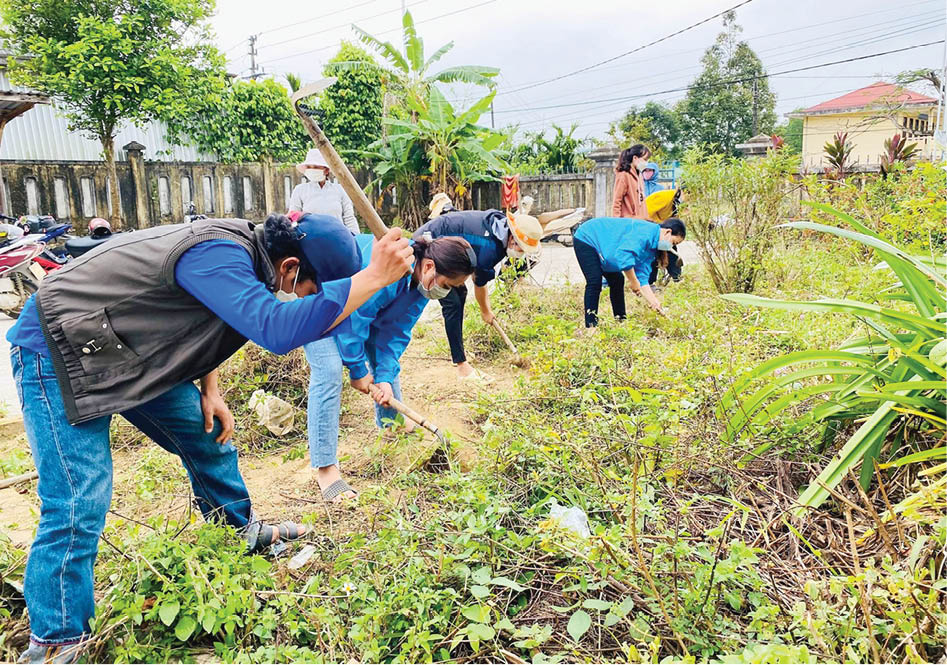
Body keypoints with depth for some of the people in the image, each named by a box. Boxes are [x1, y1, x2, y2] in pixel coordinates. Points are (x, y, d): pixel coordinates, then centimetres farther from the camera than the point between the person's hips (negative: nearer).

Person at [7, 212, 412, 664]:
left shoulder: (241, 248, 0)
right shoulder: (218, 257, -32)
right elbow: (278, 330, -47)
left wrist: (209, 391, 5)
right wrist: (372, 279, -43)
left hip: (127, 352, 9)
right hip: (58, 355, -9)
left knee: (209, 437, 14)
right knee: (79, 508, -11)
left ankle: (244, 535, 35)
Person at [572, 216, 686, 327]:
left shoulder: (651, 247, 5)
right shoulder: (646, 231, -27)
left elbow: (642, 276, 2)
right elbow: (624, 253, -39)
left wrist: (653, 301, -8)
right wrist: (634, 281, -29)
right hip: (587, 238, -10)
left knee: (617, 281, 9)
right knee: (595, 282, -18)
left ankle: (621, 321, 18)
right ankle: (590, 325, -14)